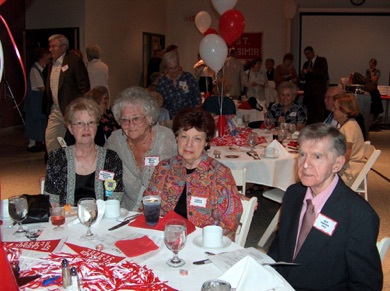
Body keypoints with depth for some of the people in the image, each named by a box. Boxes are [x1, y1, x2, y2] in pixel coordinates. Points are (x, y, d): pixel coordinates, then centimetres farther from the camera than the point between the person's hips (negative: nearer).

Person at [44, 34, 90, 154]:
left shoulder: (74, 61, -9)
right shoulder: (51, 65, 15)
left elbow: (84, 87, -12)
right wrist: (49, 106, 12)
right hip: (55, 110, 7)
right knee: (49, 138, 4)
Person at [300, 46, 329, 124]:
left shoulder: (322, 60, 5)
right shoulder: (306, 64, 20)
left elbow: (324, 73, -9)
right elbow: (303, 78, 17)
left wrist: (312, 70, -18)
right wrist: (303, 74, -5)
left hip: (319, 91, -5)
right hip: (309, 91, 5)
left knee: (320, 111, -11)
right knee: (310, 111, 1)